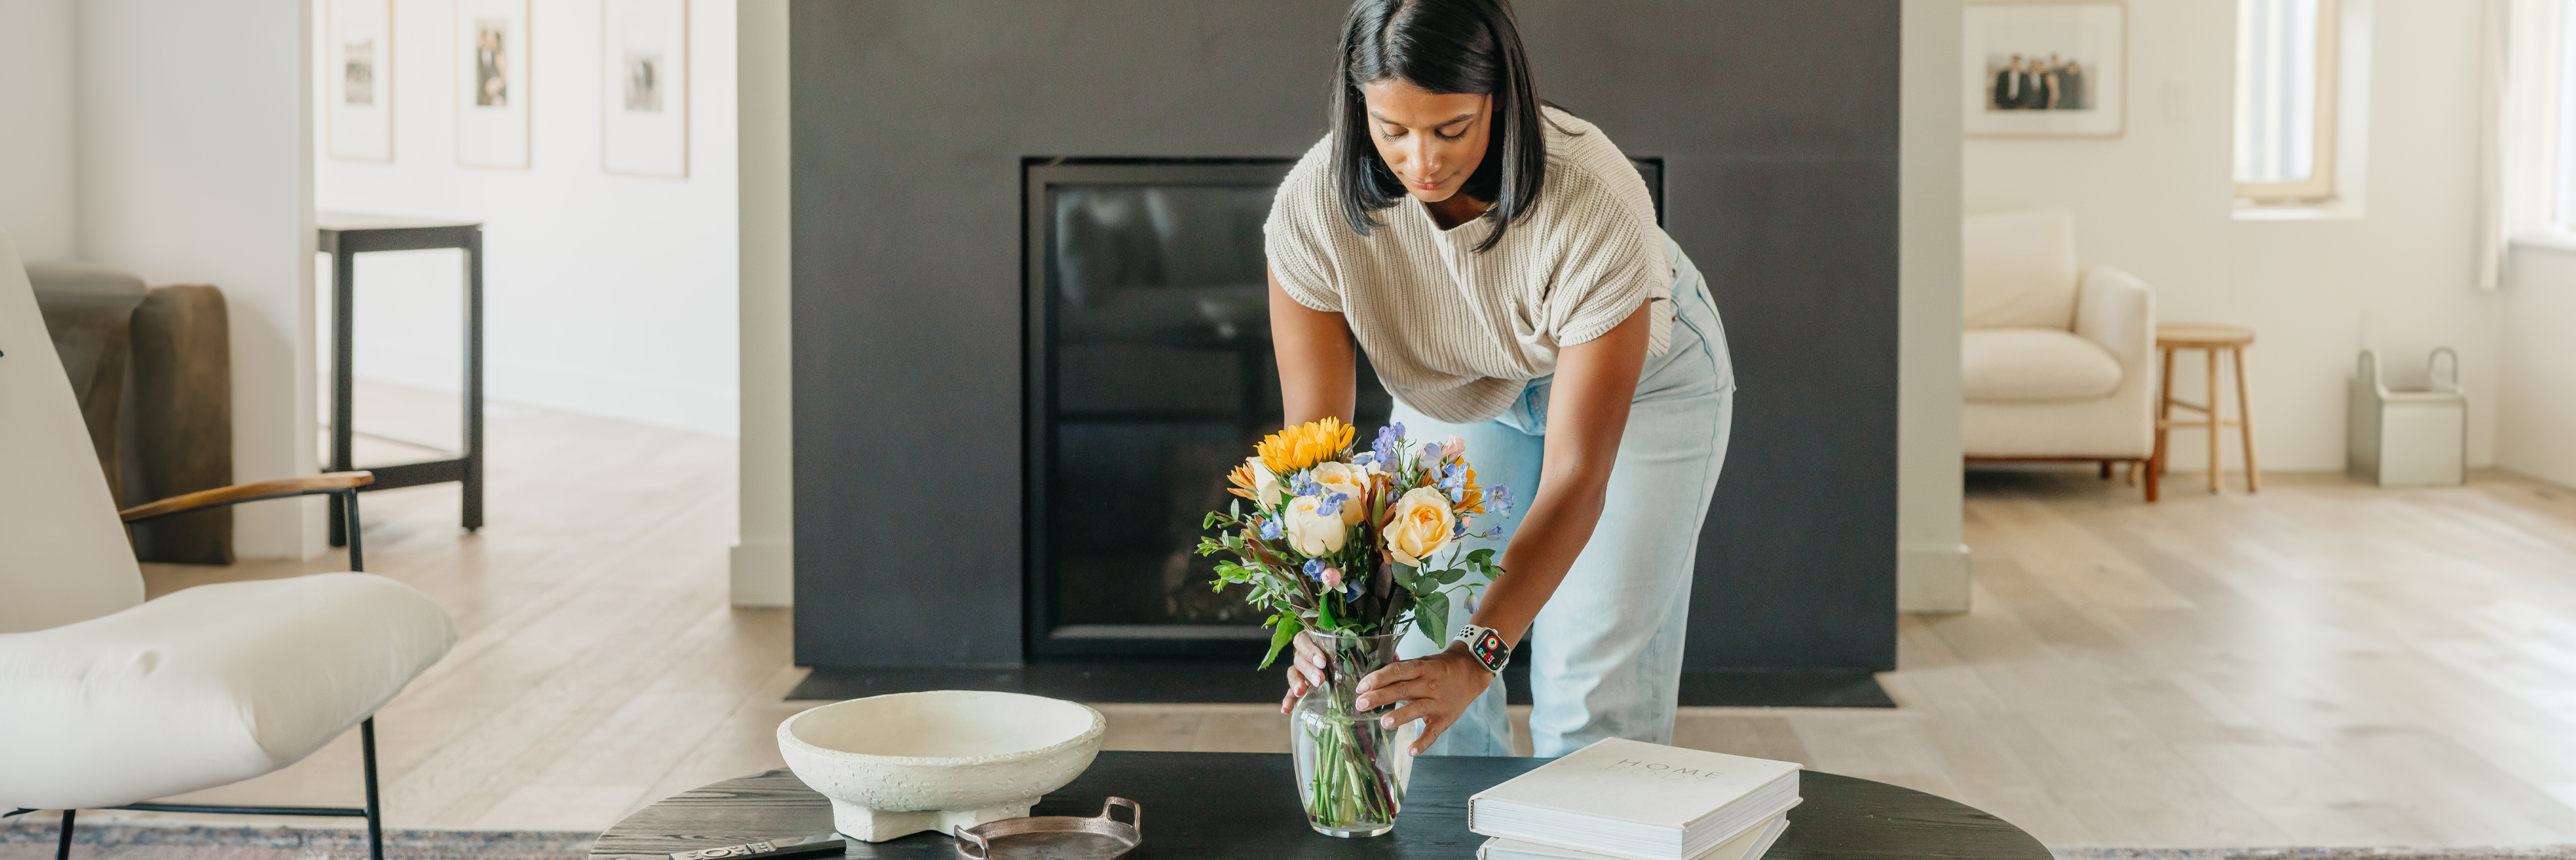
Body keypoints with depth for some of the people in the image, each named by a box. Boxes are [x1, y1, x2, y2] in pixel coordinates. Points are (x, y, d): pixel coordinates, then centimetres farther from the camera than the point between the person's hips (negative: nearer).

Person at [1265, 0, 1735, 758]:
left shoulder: (1596, 202, -40)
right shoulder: (1313, 205, -31)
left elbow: (1575, 478, -38)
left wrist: (1477, 659, -47)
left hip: (1641, 377, -3)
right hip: (1454, 391, 3)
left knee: (1594, 699, -8)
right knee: (1422, 679, -3)